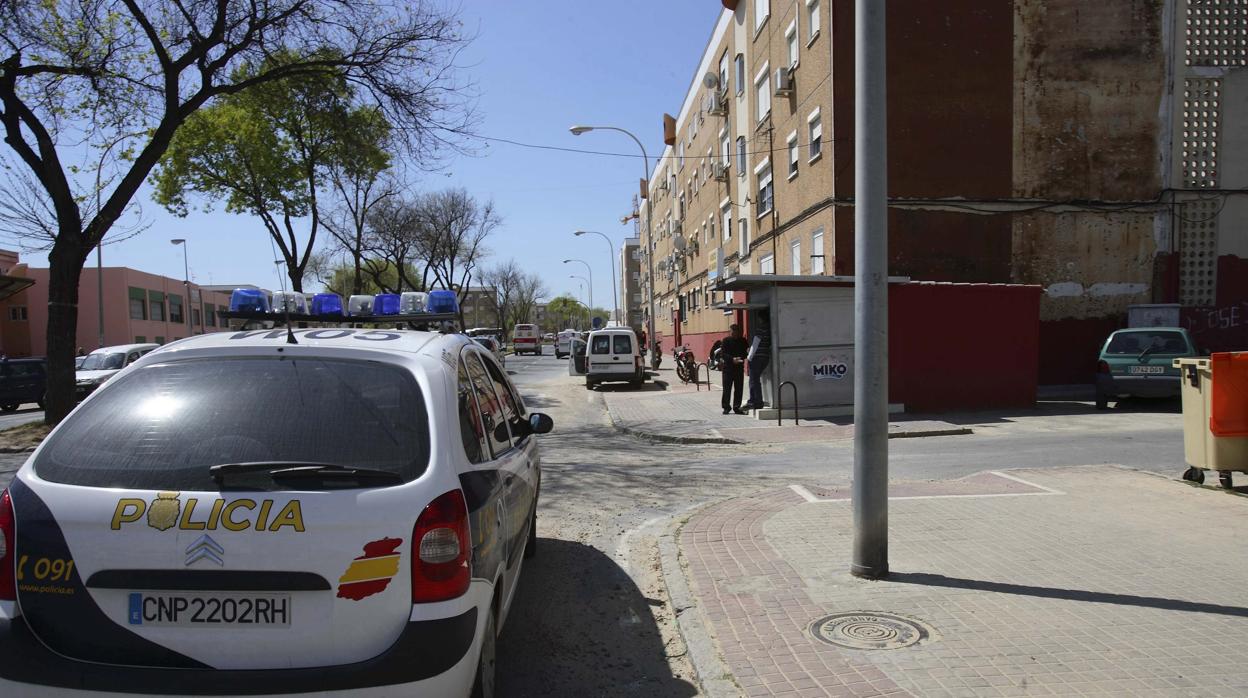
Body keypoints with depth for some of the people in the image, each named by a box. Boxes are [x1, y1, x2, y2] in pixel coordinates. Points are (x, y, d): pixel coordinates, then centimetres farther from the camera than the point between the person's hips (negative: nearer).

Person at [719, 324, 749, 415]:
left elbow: (746, 352, 7)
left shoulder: (743, 341, 9)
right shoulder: (726, 341, -1)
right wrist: (732, 359, -22)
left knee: (739, 388, 5)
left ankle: (737, 407, 13)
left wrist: (740, 358, -14)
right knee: (727, 388, -1)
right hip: (728, 367, -3)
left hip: (739, 367, 3)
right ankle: (726, 407, 7)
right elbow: (723, 354, -7)